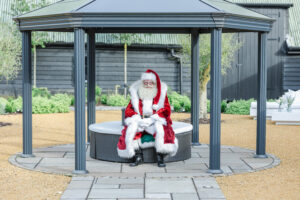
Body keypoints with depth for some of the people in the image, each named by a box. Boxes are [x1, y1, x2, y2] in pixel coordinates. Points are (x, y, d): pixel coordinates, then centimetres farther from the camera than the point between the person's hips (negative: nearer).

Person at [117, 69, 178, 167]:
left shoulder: (161, 94, 7)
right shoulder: (136, 94, 11)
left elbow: (166, 110, -3)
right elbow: (128, 110, 4)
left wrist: (151, 119, -16)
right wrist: (138, 120, -16)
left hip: (155, 122, -1)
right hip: (139, 121, 2)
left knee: (160, 128, -36)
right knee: (130, 129, -30)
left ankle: (160, 158, -30)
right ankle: (137, 156, -24)